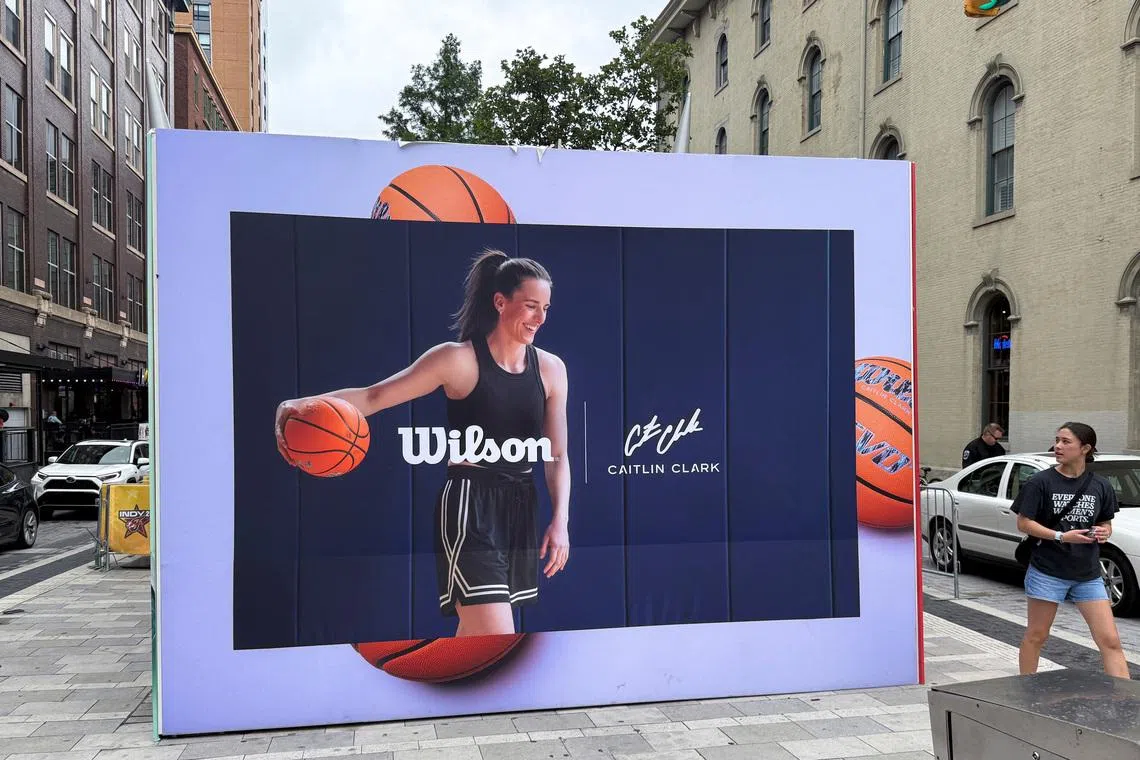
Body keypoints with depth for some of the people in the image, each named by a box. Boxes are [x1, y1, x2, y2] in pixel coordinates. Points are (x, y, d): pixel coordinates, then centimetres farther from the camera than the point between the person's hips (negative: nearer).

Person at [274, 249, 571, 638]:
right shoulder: (459, 360, -9)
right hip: (468, 506, -6)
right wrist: (302, 406, -25)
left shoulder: (551, 368, 5)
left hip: (521, 506, 6)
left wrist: (560, 519, -3)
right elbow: (373, 396, -10)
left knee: (476, 633, 17)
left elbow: (557, 456, 8)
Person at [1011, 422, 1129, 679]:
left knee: (1110, 641, 1)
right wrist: (1062, 536, -19)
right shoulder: (1041, 482, -8)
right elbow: (1024, 523, -8)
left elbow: (1105, 523, 16)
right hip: (1047, 571, -3)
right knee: (1035, 637, 8)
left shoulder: (1100, 486, 3)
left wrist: (1103, 532, -8)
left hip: (1088, 575, 3)